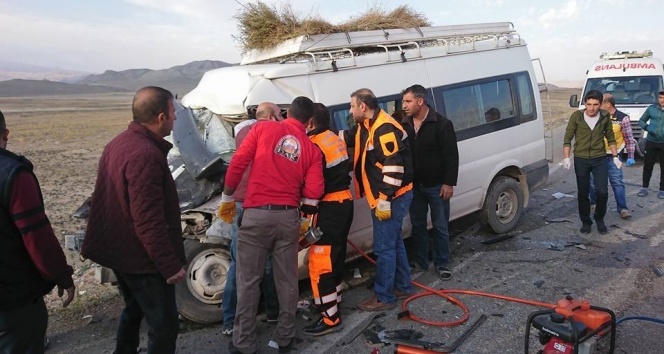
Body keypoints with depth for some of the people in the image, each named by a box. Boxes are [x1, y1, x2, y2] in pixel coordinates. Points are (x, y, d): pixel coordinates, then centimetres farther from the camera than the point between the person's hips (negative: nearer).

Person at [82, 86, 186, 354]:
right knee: (164, 324, 3)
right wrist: (171, 265, -21)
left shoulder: (118, 143, 5)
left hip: (118, 250, 10)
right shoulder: (146, 155, -27)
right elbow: (149, 222, -29)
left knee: (134, 311, 26)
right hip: (141, 258, -10)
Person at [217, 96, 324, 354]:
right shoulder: (311, 149, 7)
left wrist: (227, 198, 8)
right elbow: (313, 193, 0)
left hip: (256, 214, -2)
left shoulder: (263, 128, 3)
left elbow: (237, 163, -2)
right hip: (288, 216, 2)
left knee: (248, 281, 7)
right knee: (287, 280, 14)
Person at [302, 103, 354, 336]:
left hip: (329, 206, -10)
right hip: (345, 201, 10)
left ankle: (330, 318, -2)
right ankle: (333, 299, 35)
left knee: (320, 261, -6)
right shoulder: (336, 140, 12)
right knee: (335, 255, 20)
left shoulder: (315, 146, -17)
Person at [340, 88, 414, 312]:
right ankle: (403, 287, 33)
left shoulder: (385, 129, -21)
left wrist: (384, 201, -25)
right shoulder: (365, 127, 11)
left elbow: (394, 168, -26)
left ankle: (384, 297, 8)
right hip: (383, 198, 11)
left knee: (384, 247, -3)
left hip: (393, 198, -11)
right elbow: (346, 137, 26)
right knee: (394, 242, 19)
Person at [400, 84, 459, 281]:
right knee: (417, 225, 14)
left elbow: (451, 156, -12)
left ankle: (442, 264, 21)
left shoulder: (441, 124, -13)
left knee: (440, 226, 7)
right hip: (414, 185, 5)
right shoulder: (405, 125, 2)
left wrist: (449, 183, -15)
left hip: (436, 185, -4)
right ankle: (420, 261, 28)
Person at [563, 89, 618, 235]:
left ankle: (599, 219, 21)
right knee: (583, 193, 7)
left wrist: (615, 156, 7)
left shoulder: (605, 117, -3)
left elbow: (610, 137, 9)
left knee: (602, 192, -2)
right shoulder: (576, 116, -9)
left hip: (600, 159, 1)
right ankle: (586, 221, 23)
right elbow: (568, 138, -4)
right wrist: (566, 157, -11)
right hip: (581, 160, -1)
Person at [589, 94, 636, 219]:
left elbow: (629, 139, -2)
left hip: (612, 156, -3)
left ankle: (622, 208, -2)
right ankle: (593, 202, 29)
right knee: (594, 181, 12)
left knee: (617, 182, -5)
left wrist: (630, 156, -5)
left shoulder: (622, 118, -8)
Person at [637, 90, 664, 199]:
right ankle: (644, 188, 16)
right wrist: (647, 128, -9)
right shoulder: (652, 108, 2)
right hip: (651, 142, 1)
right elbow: (641, 121, 11)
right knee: (648, 165, 6)